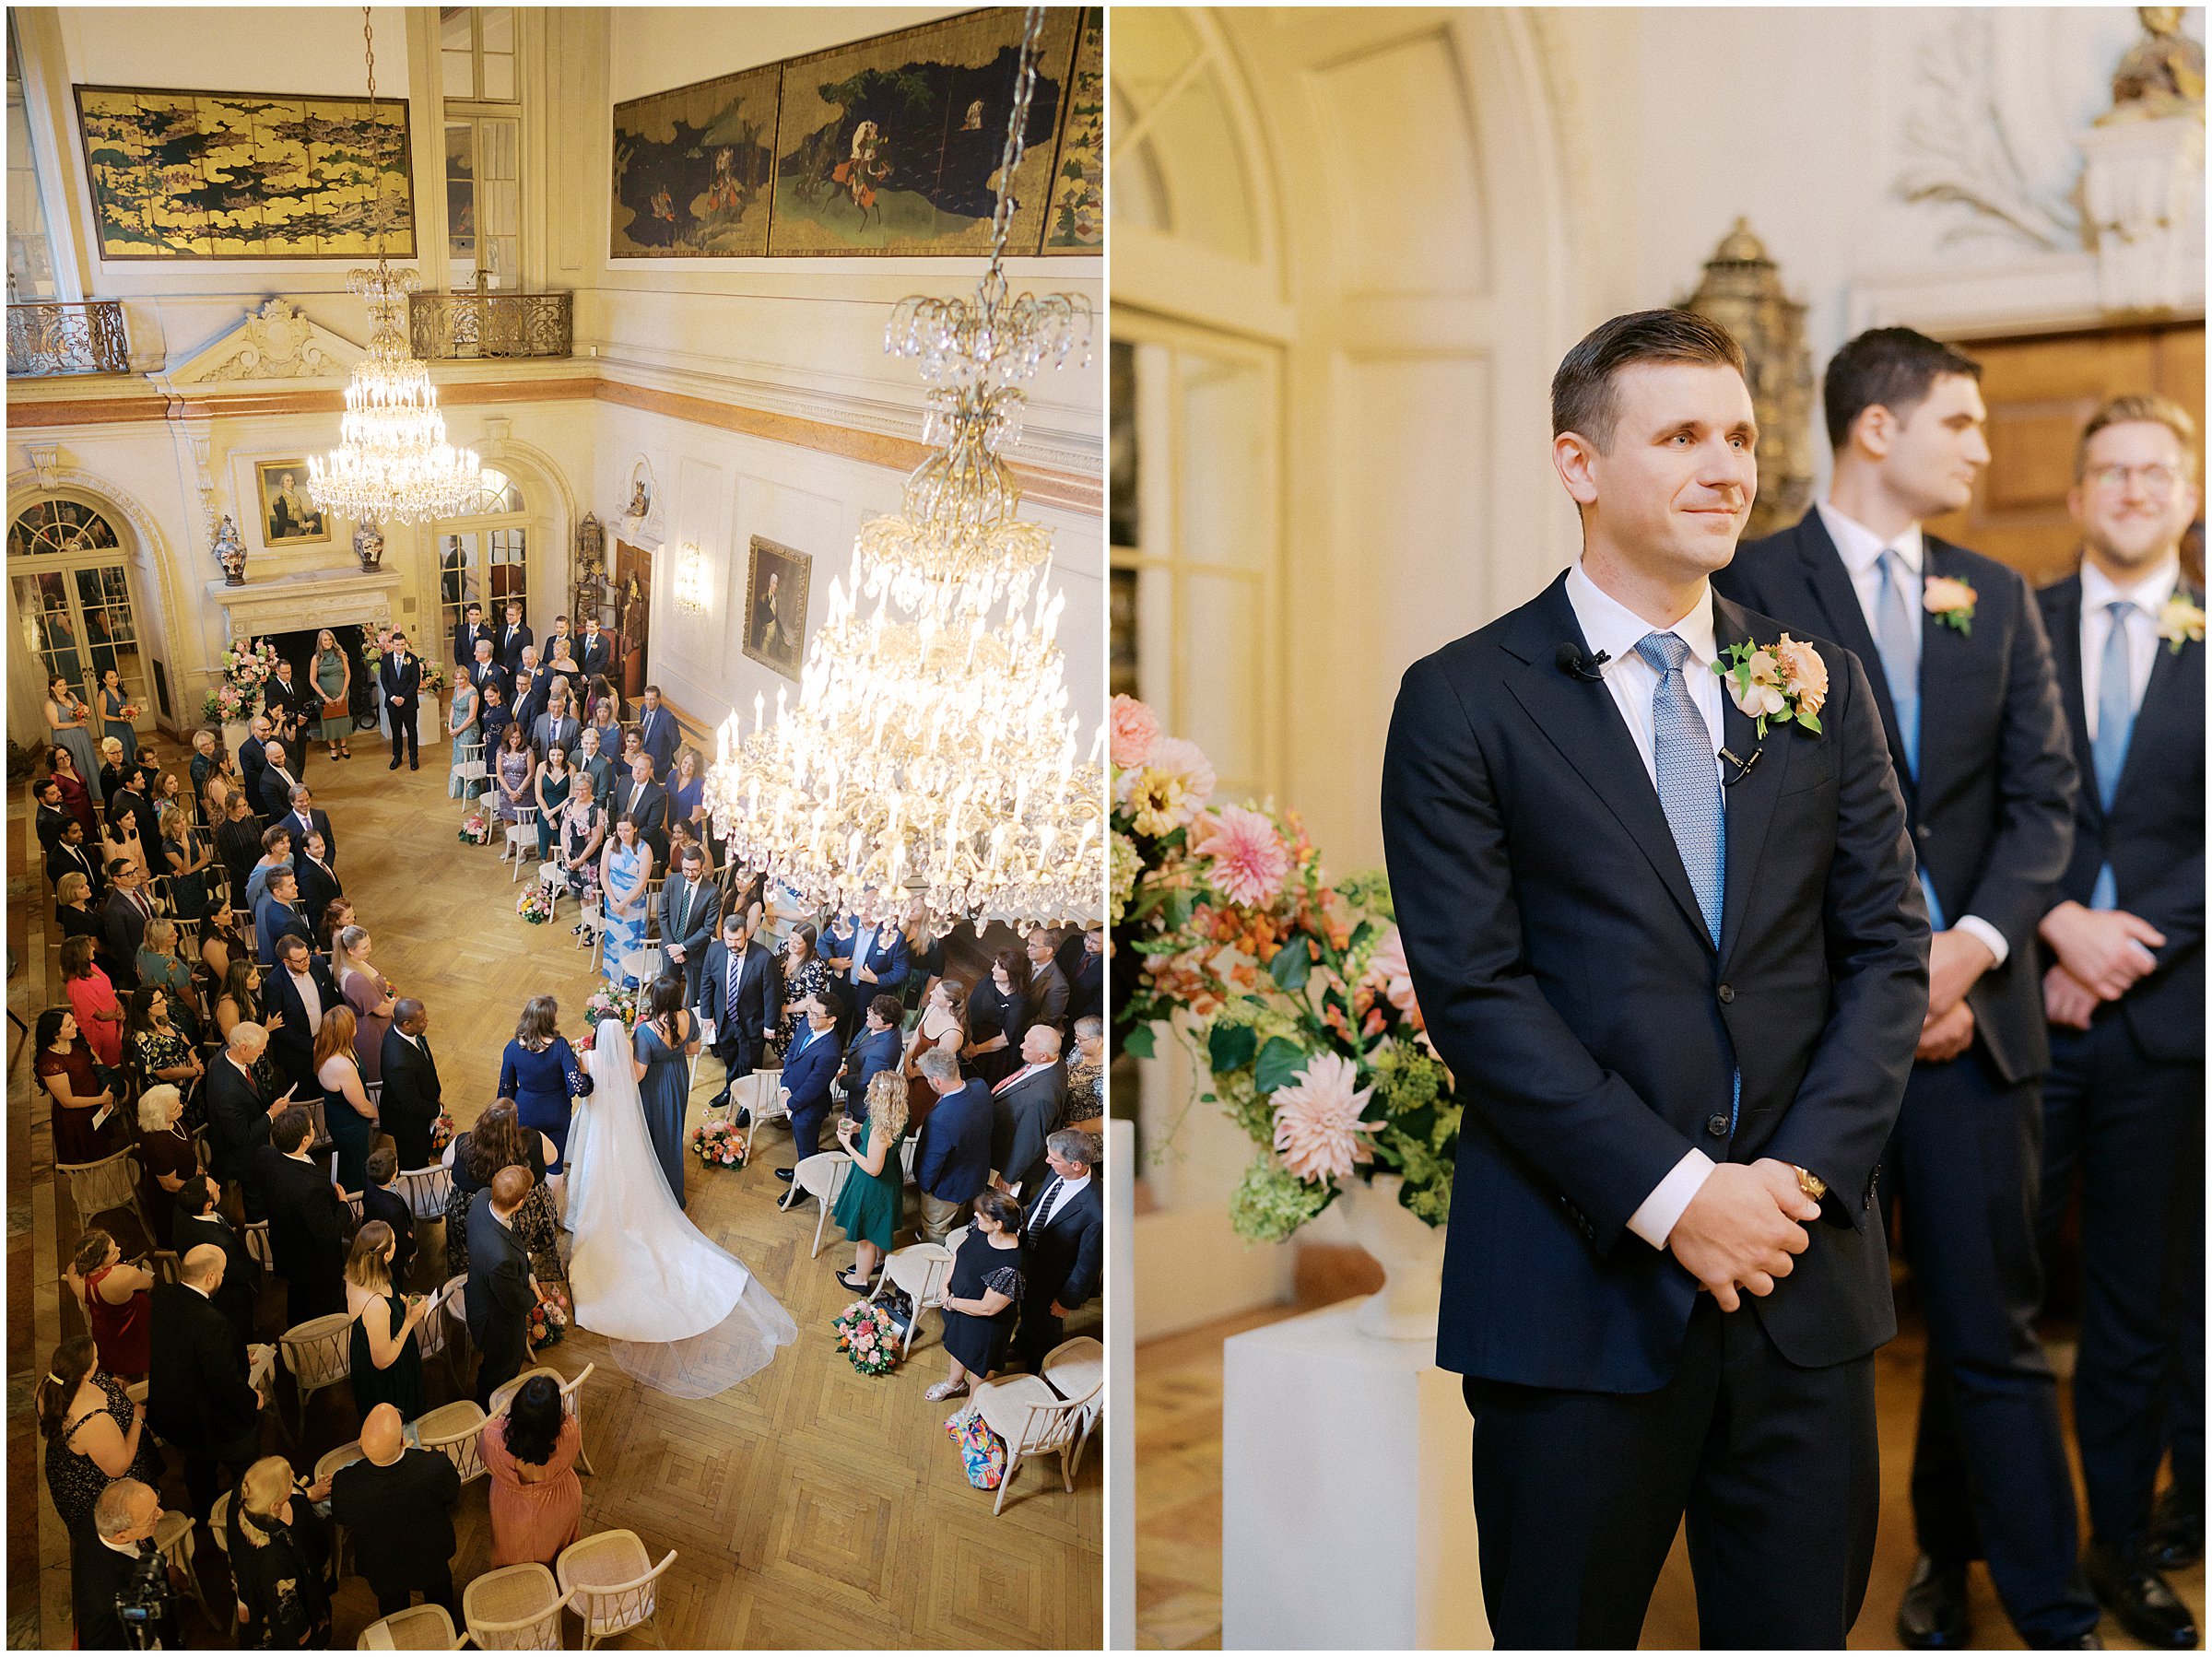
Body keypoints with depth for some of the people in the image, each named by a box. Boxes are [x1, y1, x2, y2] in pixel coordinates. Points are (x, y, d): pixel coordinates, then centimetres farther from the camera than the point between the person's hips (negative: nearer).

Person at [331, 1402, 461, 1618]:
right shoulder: (437, 1466, -41)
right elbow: (453, 1494, -17)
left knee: (393, 1608, 33)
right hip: (432, 1558, 0)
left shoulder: (344, 1484, -39)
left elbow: (340, 1519, -15)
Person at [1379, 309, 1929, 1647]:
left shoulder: (1820, 683, 10)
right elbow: (1474, 989, -10)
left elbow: (1888, 946, 7)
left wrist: (1805, 1173, -7)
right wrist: (1672, 1195, -14)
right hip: (1581, 1284, -3)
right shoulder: (1463, 701, -3)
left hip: (1807, 1276, 4)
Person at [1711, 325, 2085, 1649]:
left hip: (1973, 1008, 4)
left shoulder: (1999, 598, 14)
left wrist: (1974, 944, -9)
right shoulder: (1756, 586, -2)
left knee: (1990, 1327, 8)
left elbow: (2045, 796, 8)